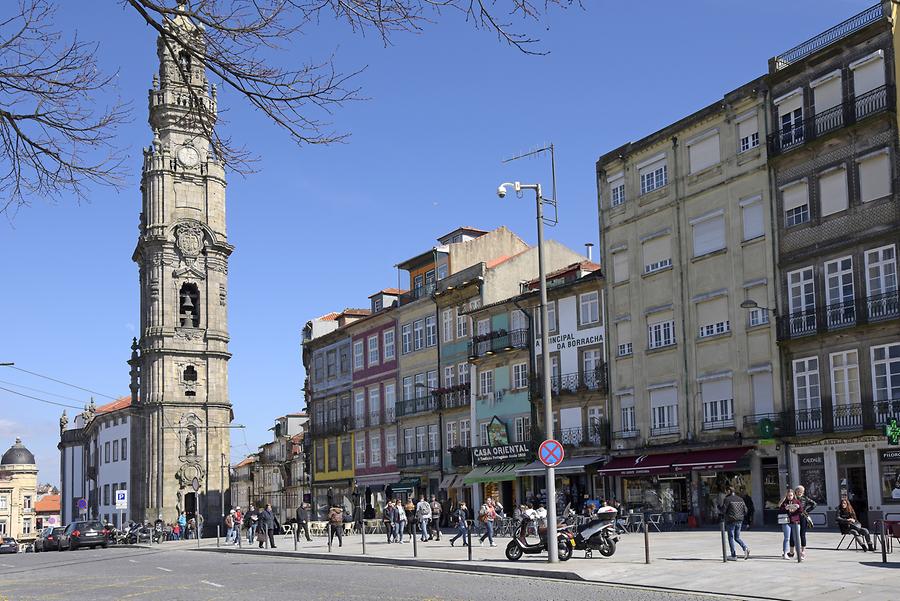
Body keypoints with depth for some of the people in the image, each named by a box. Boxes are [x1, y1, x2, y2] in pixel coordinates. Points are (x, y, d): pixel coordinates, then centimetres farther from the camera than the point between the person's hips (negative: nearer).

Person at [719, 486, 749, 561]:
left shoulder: (727, 499, -9)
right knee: (737, 537, 16)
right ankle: (745, 548, -8)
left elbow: (723, 510, -14)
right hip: (739, 521, 6)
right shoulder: (740, 499, 10)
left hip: (731, 521, -6)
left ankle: (733, 556, 2)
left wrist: (719, 507, 5)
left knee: (731, 538, 2)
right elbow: (745, 510, 8)